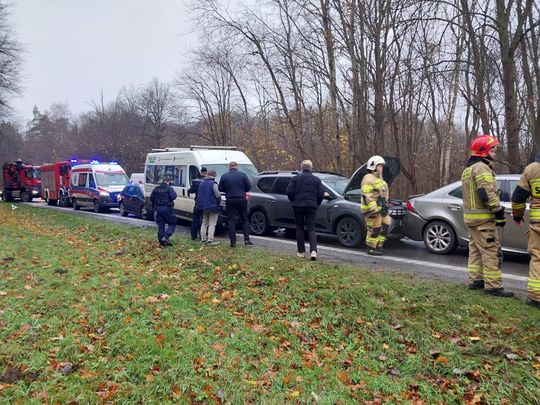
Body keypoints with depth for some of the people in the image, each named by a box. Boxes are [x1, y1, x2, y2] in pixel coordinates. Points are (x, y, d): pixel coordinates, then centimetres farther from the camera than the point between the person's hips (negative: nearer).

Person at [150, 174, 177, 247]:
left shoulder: (156, 189, 10)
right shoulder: (169, 188, -9)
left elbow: (151, 198, 13)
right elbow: (173, 197, -21)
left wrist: (154, 206, 25)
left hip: (158, 209, 6)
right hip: (167, 208, -6)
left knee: (160, 225, 10)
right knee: (172, 224, 5)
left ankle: (161, 241, 10)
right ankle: (166, 237, -12)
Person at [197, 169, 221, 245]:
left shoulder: (202, 183, 11)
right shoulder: (213, 183, -14)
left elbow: (199, 195, 16)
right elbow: (218, 195, -19)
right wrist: (219, 202, -2)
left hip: (204, 207, 7)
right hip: (212, 206, -7)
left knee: (204, 223, 18)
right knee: (212, 224, -4)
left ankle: (203, 238, 19)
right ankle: (210, 240, -9)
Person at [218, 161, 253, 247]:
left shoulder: (224, 176, -2)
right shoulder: (243, 175, -3)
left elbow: (220, 189, 4)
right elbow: (249, 187, -1)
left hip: (230, 200, 0)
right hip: (241, 200, 0)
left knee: (231, 221, 4)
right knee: (244, 220, 12)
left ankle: (233, 242, 2)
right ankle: (247, 240, 6)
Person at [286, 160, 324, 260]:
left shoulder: (296, 178, 1)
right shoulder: (316, 179, 4)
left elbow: (289, 191, -5)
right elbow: (321, 194, 0)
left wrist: (294, 202, 11)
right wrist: (316, 205, 14)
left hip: (298, 206, 0)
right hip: (311, 207, 1)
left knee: (299, 228, 10)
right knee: (311, 229, 1)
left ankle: (301, 251, 12)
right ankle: (313, 250, -16)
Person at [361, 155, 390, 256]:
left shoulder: (379, 178, 22)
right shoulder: (368, 178, -11)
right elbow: (366, 195, -20)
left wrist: (384, 206, 26)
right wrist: (373, 209, -25)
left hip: (380, 207, 10)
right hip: (372, 208, -10)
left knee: (385, 226, 9)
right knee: (374, 229, -8)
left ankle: (379, 246, 20)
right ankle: (371, 249, 2)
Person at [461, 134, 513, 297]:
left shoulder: (468, 169, 18)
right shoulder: (481, 168, -14)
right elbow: (488, 194, -22)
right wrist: (499, 212, -17)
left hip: (470, 216, 10)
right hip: (483, 217, -10)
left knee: (475, 249, 14)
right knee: (491, 251, -7)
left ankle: (475, 280, 18)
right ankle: (493, 285, -6)